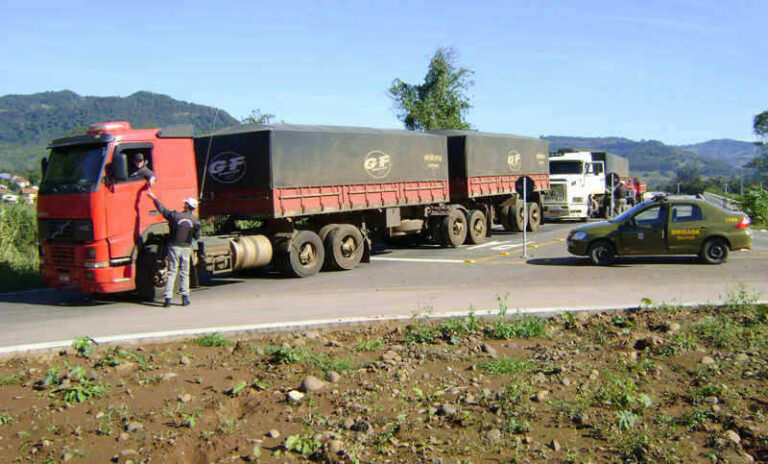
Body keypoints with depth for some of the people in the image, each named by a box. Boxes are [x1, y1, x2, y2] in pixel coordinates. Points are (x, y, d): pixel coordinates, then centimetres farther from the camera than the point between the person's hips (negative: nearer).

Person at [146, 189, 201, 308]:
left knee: (171, 272, 2)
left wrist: (153, 197, 17)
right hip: (186, 248, 1)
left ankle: (168, 298, -1)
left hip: (174, 247, -1)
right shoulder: (196, 221, -2)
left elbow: (162, 209, 4)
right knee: (184, 273, 10)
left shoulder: (175, 215, -7)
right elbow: (197, 237, 4)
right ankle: (185, 298, 7)